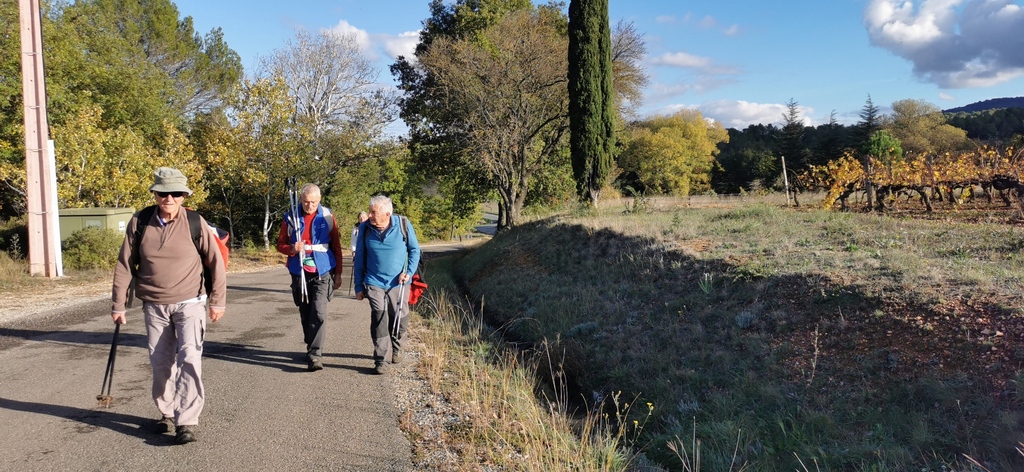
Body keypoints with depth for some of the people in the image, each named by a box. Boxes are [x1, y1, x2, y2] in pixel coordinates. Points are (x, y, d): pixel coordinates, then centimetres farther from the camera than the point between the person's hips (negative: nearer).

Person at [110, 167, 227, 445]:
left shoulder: (195, 222, -9)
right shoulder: (139, 223, -3)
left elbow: (215, 261, -1)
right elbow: (125, 265, 3)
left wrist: (217, 300, 0)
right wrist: (119, 305, 5)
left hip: (189, 304, -3)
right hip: (154, 306, 3)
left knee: (189, 358, -14)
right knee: (160, 362, 10)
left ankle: (186, 421, -10)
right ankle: (166, 413, 29)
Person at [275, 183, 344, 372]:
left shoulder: (327, 217, 0)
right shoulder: (291, 218, 1)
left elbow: (336, 246, 4)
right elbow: (280, 244, 7)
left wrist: (338, 273, 3)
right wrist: (291, 249, -16)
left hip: (322, 273, -2)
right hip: (299, 273, 2)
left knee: (319, 313, -13)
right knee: (305, 315, 12)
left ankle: (315, 354, -12)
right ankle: (312, 349, 27)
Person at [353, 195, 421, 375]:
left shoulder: (403, 225, -9)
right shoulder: (365, 228, -5)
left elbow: (414, 250, 4)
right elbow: (359, 258, 4)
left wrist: (409, 272, -10)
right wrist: (359, 286, 4)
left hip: (398, 283, 0)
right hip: (374, 284, 0)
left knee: (400, 320, 10)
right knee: (379, 319, -10)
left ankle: (396, 349, 37)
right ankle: (380, 360, -1)